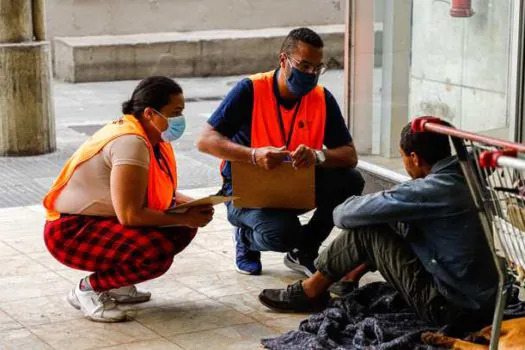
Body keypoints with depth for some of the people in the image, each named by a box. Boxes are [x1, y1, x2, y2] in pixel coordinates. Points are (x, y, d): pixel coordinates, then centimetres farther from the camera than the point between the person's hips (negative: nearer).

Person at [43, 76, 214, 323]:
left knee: (183, 228, 1)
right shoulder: (130, 143, -25)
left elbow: (162, 192, 14)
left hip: (103, 220, 10)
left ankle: (116, 284, 11)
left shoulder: (152, 136, 4)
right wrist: (185, 218, -21)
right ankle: (90, 288, -6)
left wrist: (192, 205, -7)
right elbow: (129, 215, -29)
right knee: (157, 254, -29)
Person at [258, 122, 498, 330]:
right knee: (397, 221, 16)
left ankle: (312, 291, 15)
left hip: (452, 309, -8)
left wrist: (340, 213, 8)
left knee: (365, 230, -4)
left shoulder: (434, 190, -24)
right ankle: (349, 279, 33)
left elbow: (348, 215, -16)